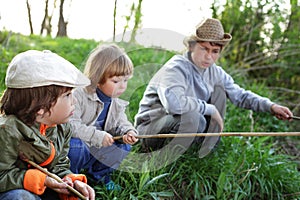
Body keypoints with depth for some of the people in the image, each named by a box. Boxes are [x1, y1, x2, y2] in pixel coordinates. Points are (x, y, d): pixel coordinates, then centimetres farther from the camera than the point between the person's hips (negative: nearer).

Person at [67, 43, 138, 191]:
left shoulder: (116, 104, -1)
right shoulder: (79, 95, -24)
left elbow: (121, 124, 7)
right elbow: (69, 125, -32)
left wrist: (128, 132, -18)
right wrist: (97, 136, -33)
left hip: (97, 151, 6)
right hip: (76, 146, -6)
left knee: (124, 147, -7)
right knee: (75, 145, -37)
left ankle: (98, 174, 15)